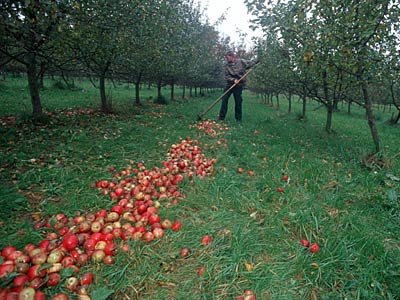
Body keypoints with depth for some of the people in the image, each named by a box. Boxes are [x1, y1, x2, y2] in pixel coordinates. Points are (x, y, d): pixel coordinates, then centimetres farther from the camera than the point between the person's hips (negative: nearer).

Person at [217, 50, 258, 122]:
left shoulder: (241, 62, -2)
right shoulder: (227, 65, 2)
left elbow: (251, 63, 8)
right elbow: (226, 76, -3)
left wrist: (257, 61, -7)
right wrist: (233, 80, -18)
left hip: (239, 85, -2)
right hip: (230, 84, 2)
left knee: (238, 101, 0)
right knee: (224, 99, -2)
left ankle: (238, 118, 12)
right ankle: (221, 117, 7)